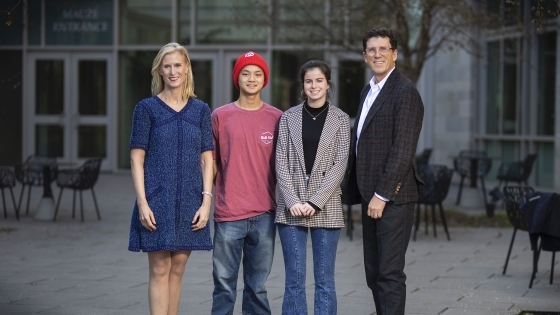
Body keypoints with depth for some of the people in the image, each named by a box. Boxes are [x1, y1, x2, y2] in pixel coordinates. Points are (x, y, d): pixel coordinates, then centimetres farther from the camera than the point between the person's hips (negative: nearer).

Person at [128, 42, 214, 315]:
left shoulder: (200, 110, 8)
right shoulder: (147, 108, 0)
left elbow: (207, 159, 7)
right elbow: (136, 159, -2)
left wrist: (206, 201, -2)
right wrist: (142, 203, -10)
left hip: (189, 201, 3)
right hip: (157, 200, -3)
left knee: (177, 268, 7)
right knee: (160, 269, -4)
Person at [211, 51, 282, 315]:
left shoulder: (276, 118, 5)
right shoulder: (221, 116, 2)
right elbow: (211, 161, 8)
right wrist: (208, 199, 2)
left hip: (264, 214, 1)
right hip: (229, 214, -1)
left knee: (257, 285, 7)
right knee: (225, 284, 1)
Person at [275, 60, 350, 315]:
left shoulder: (340, 119, 4)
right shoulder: (289, 118, 7)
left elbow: (340, 164, -2)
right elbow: (281, 162, 3)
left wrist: (315, 202, -11)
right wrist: (292, 201, -9)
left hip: (326, 208, -1)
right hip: (291, 207, 1)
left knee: (324, 279, 2)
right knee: (294, 279, 2)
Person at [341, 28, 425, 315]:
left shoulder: (404, 92, -11)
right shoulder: (368, 92, 17)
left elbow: (403, 149, -17)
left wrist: (382, 195, -18)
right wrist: (360, 191, 11)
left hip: (393, 197, -9)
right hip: (371, 196, 9)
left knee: (389, 272, -7)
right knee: (374, 273, 11)